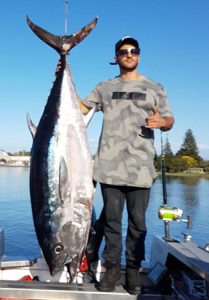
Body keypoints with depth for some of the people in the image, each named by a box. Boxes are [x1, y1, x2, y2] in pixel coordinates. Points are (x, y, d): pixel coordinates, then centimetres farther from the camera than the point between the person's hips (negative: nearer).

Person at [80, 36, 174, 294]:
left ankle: (133, 270, 17)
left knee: (138, 221, 4)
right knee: (111, 219, 7)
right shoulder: (104, 87, 16)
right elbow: (80, 108, 13)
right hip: (110, 166, 1)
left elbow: (169, 121, 10)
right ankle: (112, 268, 19)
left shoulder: (154, 88, 12)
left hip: (140, 167, -1)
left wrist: (162, 122, -14)